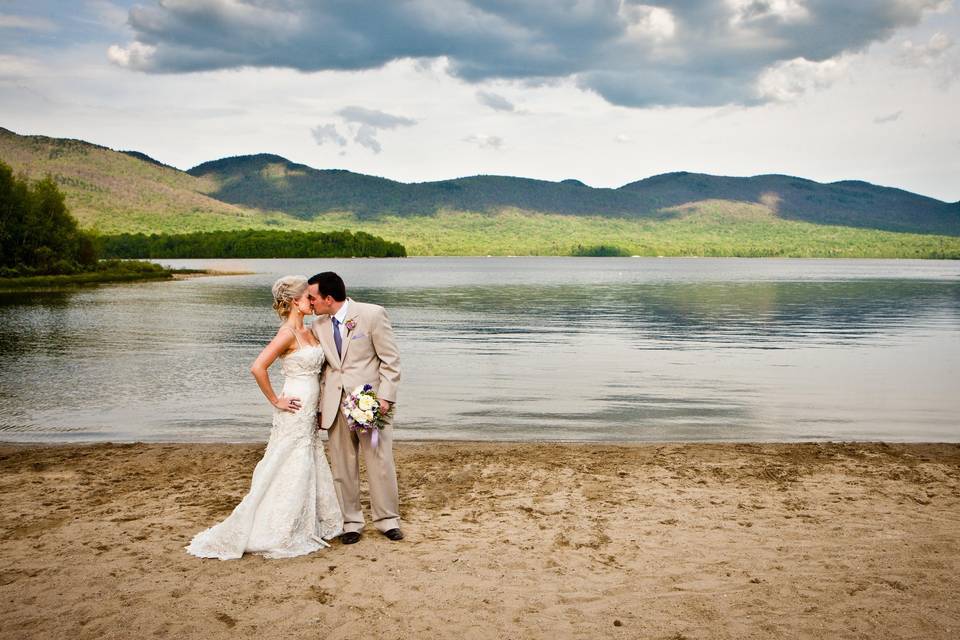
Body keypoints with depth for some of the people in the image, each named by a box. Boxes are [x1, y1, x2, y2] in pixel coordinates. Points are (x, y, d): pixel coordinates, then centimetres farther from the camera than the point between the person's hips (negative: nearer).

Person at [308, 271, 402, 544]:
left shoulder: (372, 314, -8)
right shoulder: (318, 325, 7)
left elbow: (390, 360, -6)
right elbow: (322, 368, 14)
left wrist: (385, 397, -13)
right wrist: (320, 407, 9)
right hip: (336, 405, 4)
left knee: (380, 463, 0)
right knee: (342, 467, 8)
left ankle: (388, 520, 16)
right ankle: (351, 522, 21)